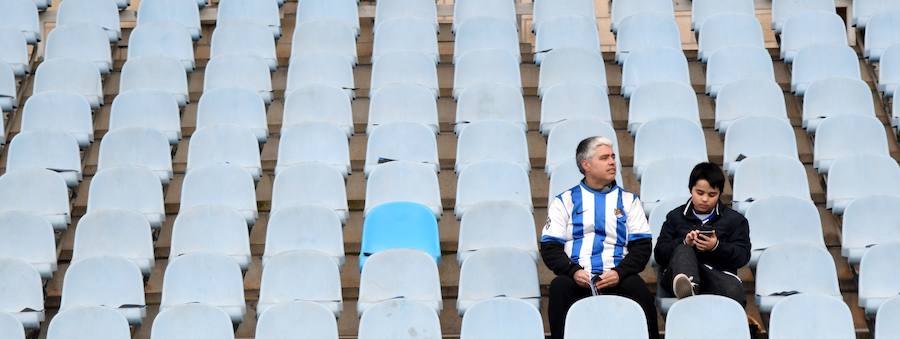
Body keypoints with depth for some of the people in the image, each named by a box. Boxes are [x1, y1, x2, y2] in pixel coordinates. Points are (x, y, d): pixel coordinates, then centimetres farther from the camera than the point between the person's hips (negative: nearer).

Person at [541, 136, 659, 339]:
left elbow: (642, 245, 10)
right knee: (559, 287, -35)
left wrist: (620, 272, -9)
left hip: (616, 277, 1)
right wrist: (573, 271, -11)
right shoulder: (565, 201, 17)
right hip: (578, 279, 0)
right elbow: (550, 246, 8)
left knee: (637, 288, -33)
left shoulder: (628, 200, 21)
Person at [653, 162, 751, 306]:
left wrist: (717, 247, -11)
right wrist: (684, 243, -6)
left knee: (733, 291, -35)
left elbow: (743, 256, 7)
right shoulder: (675, 217, 23)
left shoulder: (735, 219, 21)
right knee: (683, 250, -35)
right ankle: (687, 286, -66)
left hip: (719, 273, 0)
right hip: (679, 274, 0)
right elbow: (659, 254, 12)